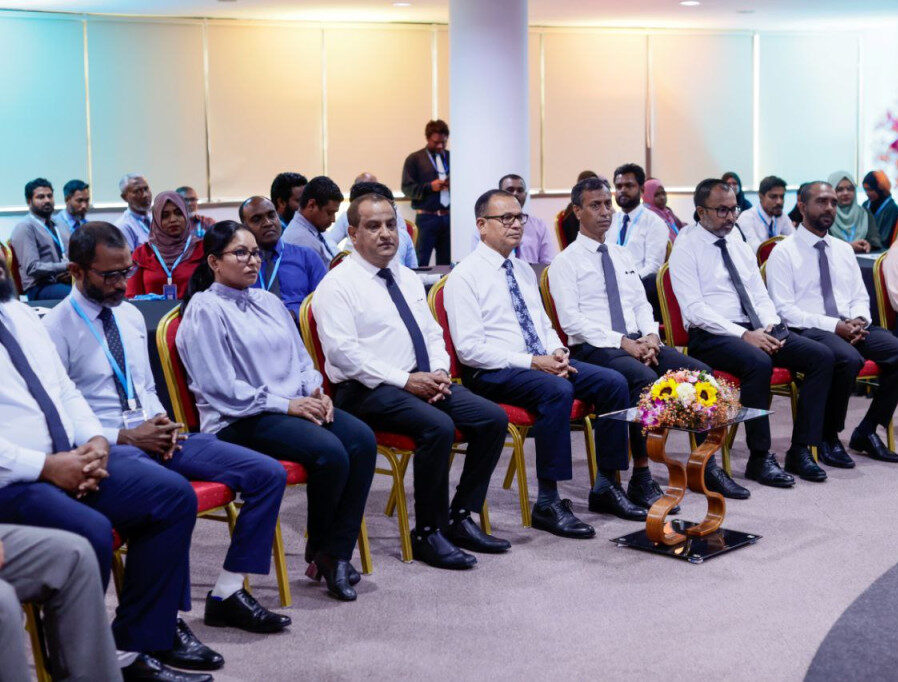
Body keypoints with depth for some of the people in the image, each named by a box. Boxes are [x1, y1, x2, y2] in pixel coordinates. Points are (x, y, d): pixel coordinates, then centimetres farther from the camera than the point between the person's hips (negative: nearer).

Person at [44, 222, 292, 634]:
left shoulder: (131, 315, 16)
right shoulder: (55, 329, -5)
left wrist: (160, 422, 1)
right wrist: (127, 437, -16)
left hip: (153, 434, 7)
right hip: (107, 447, -7)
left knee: (269, 474, -8)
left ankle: (227, 594, -2)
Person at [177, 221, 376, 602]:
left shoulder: (268, 301, 20)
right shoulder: (205, 311, -5)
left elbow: (300, 358, 22)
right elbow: (221, 388, -13)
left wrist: (314, 391, 0)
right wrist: (285, 404, -16)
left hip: (295, 404, 8)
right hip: (239, 421, -7)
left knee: (362, 439, -19)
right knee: (329, 452, -28)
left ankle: (336, 553, -14)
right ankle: (317, 550, -3)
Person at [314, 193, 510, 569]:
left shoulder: (408, 278, 18)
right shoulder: (338, 284, -6)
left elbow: (433, 334, 20)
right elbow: (343, 352, -16)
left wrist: (439, 373, -2)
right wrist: (405, 380, -19)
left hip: (425, 380, 8)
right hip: (368, 391, -8)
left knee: (493, 419, -9)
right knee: (438, 426, -32)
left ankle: (460, 518, 1)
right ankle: (427, 534, -16)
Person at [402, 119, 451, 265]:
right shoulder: (414, 159, 6)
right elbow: (407, 188, 0)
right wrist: (430, 187, -13)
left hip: (449, 217, 4)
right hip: (427, 218, -3)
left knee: (446, 263, 4)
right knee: (421, 263, -7)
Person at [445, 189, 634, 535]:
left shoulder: (524, 270, 17)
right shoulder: (465, 276, -8)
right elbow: (469, 348, -15)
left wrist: (557, 351, -1)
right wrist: (532, 362, -19)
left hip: (542, 362, 8)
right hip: (492, 373, -8)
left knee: (614, 382, -10)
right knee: (557, 390, -35)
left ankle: (606, 487, -1)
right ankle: (548, 503, -27)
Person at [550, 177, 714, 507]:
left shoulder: (622, 255, 21)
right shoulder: (565, 262, -1)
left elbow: (641, 304, 19)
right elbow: (571, 320, -10)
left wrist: (650, 336, -3)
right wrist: (622, 342, -17)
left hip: (637, 342, 7)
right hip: (593, 349, -7)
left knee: (701, 373, -15)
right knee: (644, 379, -36)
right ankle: (641, 479, -26)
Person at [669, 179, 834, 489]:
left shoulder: (741, 247, 19)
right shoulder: (686, 250, -3)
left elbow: (761, 296, 17)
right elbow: (695, 309, -13)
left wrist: (770, 327, -5)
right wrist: (744, 335, -20)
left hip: (758, 331, 7)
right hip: (711, 336, -7)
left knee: (822, 356, -11)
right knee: (758, 363, -36)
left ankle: (801, 450, -9)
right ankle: (760, 458, -22)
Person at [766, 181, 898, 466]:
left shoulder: (844, 250, 20)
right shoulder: (784, 253, 0)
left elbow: (860, 297, 20)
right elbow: (784, 309, -9)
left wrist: (859, 320, -5)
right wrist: (834, 326, -17)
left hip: (851, 327, 6)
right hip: (807, 331, -6)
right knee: (849, 359, -35)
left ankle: (867, 432, -3)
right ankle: (828, 438, -15)